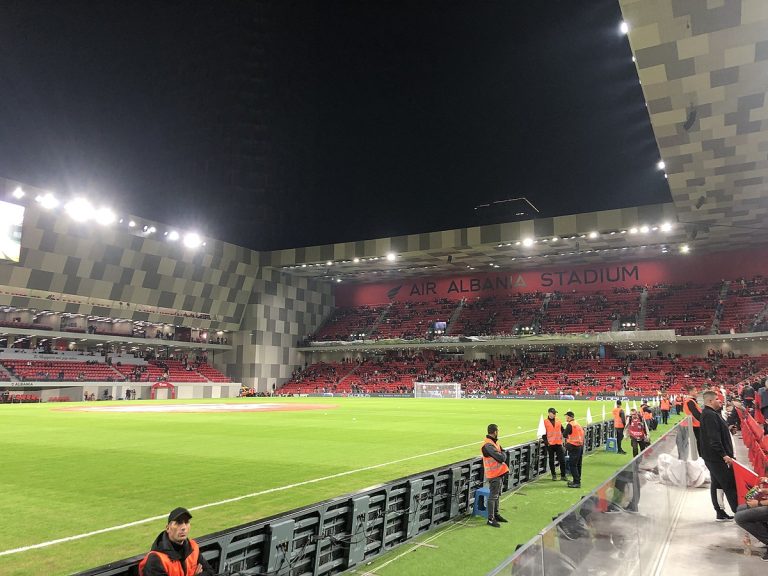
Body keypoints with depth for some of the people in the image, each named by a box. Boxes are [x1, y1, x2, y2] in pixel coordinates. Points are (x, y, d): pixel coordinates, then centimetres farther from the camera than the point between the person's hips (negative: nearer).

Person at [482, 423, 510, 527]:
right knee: (493, 496, -3)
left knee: (497, 494, 20)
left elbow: (503, 455, 10)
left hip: (499, 472, 10)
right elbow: (501, 457, -27)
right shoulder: (488, 445, -24)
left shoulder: (494, 442, 9)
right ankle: (490, 519, 3)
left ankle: (496, 514, 33)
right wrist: (503, 455, -7)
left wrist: (502, 455, -10)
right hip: (494, 474, -10)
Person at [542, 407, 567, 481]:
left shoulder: (558, 422, 10)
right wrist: (546, 442, -13)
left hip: (558, 444, 3)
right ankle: (553, 475, 19)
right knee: (551, 460, 7)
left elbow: (563, 430, 12)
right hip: (550, 444, -3)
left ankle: (563, 475, 10)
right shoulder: (545, 422, -3)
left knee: (562, 460, 1)